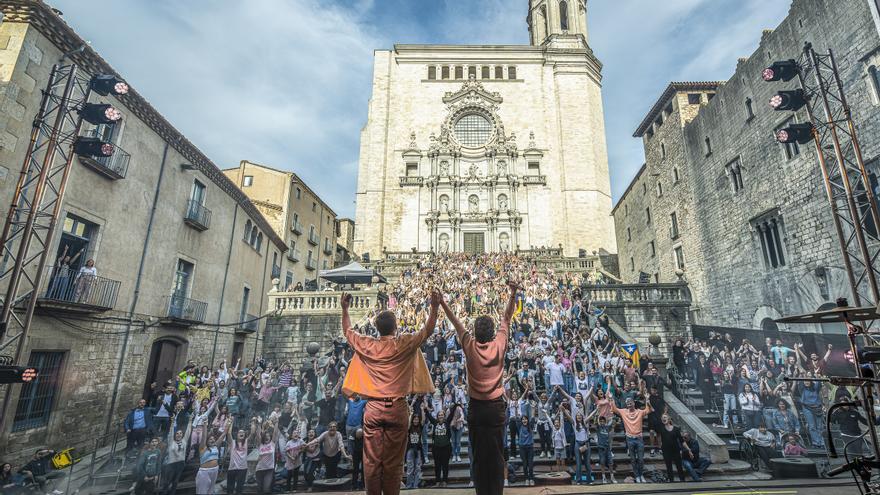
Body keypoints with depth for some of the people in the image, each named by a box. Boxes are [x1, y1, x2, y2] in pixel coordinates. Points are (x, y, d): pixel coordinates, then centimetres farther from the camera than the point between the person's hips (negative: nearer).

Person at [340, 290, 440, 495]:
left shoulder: (366, 345, -1)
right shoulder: (404, 344, -8)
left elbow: (347, 331, 16)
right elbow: (428, 331, 3)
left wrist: (345, 308, 25)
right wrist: (434, 306, 7)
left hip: (373, 408, 2)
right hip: (397, 408, -2)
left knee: (372, 460, 10)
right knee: (393, 461, 8)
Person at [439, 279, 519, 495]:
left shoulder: (469, 346, -11)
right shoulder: (499, 345, -10)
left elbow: (456, 322, -3)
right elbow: (506, 318, -3)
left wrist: (441, 301, 5)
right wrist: (513, 294, -1)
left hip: (476, 407, 0)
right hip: (496, 406, 0)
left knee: (478, 454, 10)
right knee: (497, 454, 9)